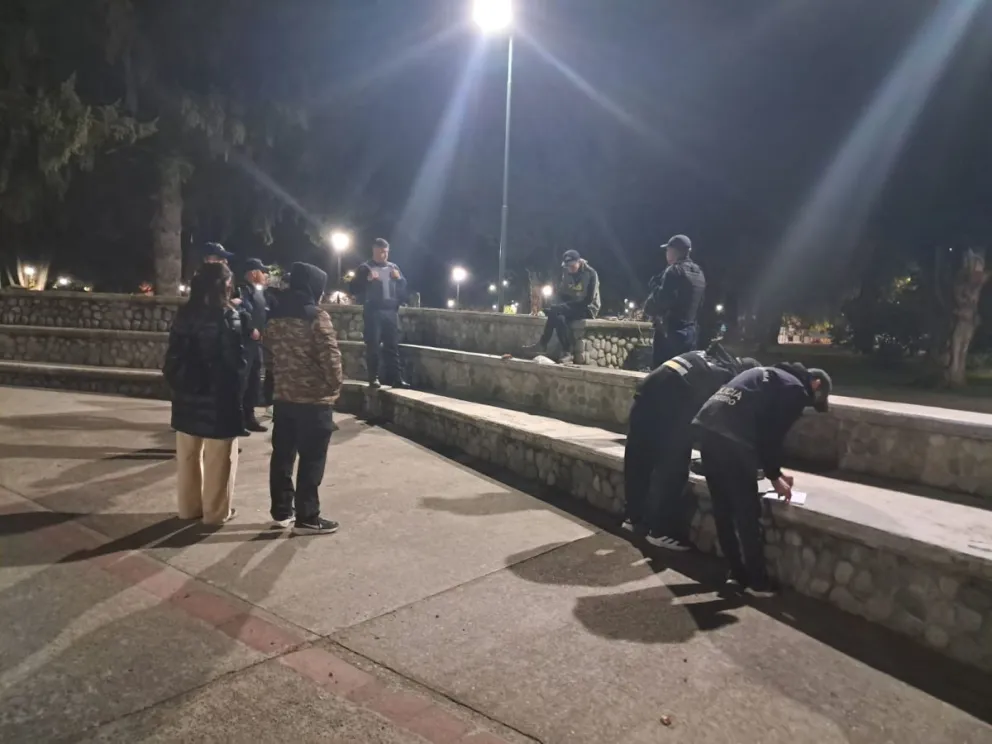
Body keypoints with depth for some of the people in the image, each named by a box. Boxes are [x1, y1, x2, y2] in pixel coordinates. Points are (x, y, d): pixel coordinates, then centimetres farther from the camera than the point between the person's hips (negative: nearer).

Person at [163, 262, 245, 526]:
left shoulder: (184, 314, 4)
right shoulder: (226, 315, -13)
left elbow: (174, 354, 5)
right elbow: (236, 358, -16)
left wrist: (175, 381, 13)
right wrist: (237, 382, 0)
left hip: (188, 393, 6)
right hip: (218, 394, -6)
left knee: (189, 455, 16)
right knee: (218, 458, 5)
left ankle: (189, 506, 27)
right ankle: (216, 510, 13)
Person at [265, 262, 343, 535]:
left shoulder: (275, 315, 7)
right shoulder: (317, 316, -15)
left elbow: (270, 350, 16)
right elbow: (330, 355, -17)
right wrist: (335, 384, -4)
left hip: (283, 396, 7)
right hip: (314, 399, -7)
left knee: (282, 455, 14)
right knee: (311, 460, 1)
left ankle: (282, 510, 25)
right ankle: (307, 518, 7)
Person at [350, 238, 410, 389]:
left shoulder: (393, 267, 15)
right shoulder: (365, 268, 3)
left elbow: (404, 287, 18)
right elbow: (354, 289, -4)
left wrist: (399, 278, -2)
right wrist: (368, 279, -18)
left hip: (391, 311, 4)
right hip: (373, 312, -4)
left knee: (393, 345, 3)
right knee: (373, 346, -4)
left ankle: (395, 377, 5)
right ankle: (373, 378, 2)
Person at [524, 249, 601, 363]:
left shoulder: (591, 273, -11)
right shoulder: (566, 274, 6)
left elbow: (589, 299, -15)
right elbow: (562, 294, 12)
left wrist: (570, 303, -13)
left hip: (588, 308, -6)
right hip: (572, 307, 6)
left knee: (553, 311, -27)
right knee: (559, 318, -30)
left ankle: (543, 345, -16)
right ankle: (567, 352, -29)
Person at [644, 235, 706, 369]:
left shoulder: (675, 271, -11)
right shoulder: (699, 274, 15)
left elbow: (659, 300, -19)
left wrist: (648, 308, 1)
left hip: (670, 333, -9)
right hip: (690, 332, 9)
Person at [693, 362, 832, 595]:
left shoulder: (771, 375, 31)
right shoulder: (796, 390, 5)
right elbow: (773, 435, -1)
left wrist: (775, 472, 34)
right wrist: (774, 476, 13)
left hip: (707, 426, 9)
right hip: (731, 438, -9)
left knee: (723, 509, 16)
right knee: (747, 512, 6)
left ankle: (738, 573, 28)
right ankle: (757, 581, 18)